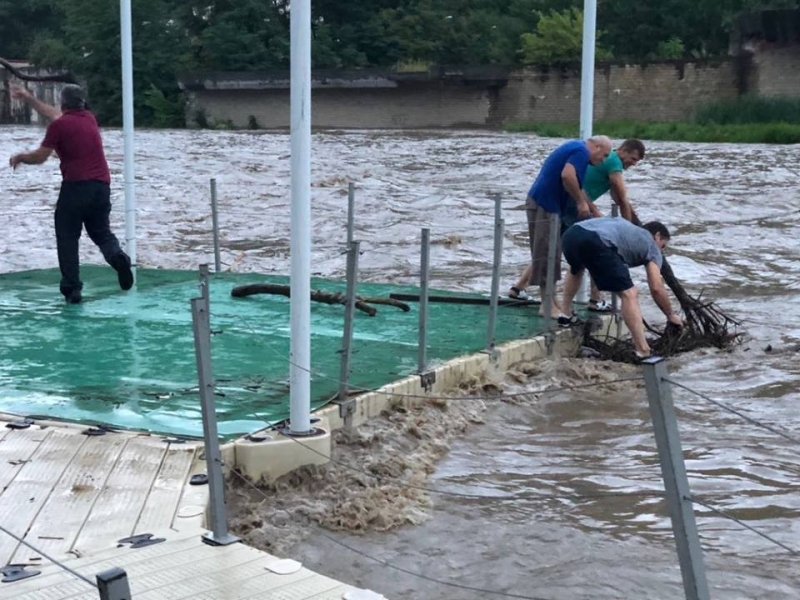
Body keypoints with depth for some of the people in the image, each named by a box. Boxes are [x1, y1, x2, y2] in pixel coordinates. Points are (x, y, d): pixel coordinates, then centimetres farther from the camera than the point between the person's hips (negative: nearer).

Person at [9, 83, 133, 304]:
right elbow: (55, 114, 32)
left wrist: (20, 157, 22)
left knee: (67, 239, 6)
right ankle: (117, 256, -19)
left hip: (76, 186, -5)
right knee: (101, 232, 14)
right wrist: (28, 98, 41)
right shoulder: (90, 119, 16)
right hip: (101, 186, 5)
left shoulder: (59, 125, -4)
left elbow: (39, 157, 1)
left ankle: (72, 288, 3)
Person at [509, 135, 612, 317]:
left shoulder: (576, 149, 21)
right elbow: (567, 176, -28)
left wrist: (594, 211, 29)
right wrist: (581, 202, -16)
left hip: (544, 203, 10)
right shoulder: (581, 151, -11)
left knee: (544, 253, 18)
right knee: (547, 254, -7)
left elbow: (576, 186, 29)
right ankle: (548, 305, -4)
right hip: (544, 204, -10)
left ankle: (518, 288, 25)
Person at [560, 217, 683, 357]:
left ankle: (566, 315, 47)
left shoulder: (627, 228, 42)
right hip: (596, 242, -7)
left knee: (575, 270, 41)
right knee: (629, 294, -1)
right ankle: (643, 352, -6)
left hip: (572, 233, 7)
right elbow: (656, 288, 17)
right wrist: (671, 315, 31)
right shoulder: (651, 245, 23)